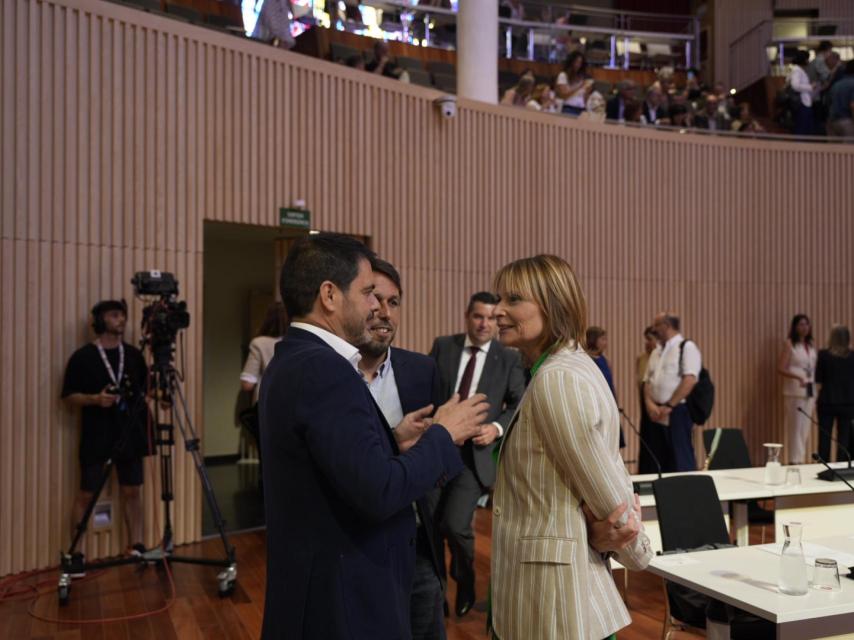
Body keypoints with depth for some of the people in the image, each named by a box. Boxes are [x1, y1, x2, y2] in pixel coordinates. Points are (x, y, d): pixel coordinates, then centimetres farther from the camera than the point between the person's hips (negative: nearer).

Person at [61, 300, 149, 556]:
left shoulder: (134, 354, 8)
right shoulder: (82, 357, -4)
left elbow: (145, 391, 17)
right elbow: (69, 397, -4)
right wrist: (95, 399, -20)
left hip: (130, 436, 4)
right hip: (96, 438, -4)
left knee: (132, 492, 7)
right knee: (87, 495, 0)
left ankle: (136, 547, 15)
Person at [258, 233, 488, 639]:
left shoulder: (292, 362, 8)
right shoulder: (323, 369, -23)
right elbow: (379, 493, -26)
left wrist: (395, 442, 4)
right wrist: (443, 435, -13)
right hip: (342, 598, -10)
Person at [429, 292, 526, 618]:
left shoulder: (508, 358, 1)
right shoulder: (443, 346, 4)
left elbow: (520, 405, 2)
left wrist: (497, 427, -14)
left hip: (475, 450, -2)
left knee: (455, 524, -12)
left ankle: (465, 584, 19)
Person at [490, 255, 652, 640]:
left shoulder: (555, 379, -22)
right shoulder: (571, 364, 9)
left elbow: (607, 493, -18)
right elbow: (611, 474, 12)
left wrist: (638, 554, -2)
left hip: (549, 573, -9)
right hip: (562, 564, 9)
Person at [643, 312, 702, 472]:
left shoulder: (686, 347, -5)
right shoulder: (656, 352, 17)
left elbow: (690, 380, -15)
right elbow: (647, 381, 14)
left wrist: (668, 406, -16)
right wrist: (650, 404, -5)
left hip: (677, 412, -7)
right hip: (657, 414, 7)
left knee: (681, 459, -4)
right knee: (661, 459, 10)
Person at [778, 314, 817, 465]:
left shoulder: (810, 346, 13)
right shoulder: (790, 344, -4)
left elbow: (813, 370, 17)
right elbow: (781, 368, -11)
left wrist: (815, 394, 12)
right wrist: (798, 377, -26)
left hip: (810, 391, 6)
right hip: (795, 391, -6)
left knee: (805, 428, 8)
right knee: (795, 427, -7)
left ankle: (801, 459, 14)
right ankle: (795, 460, -2)